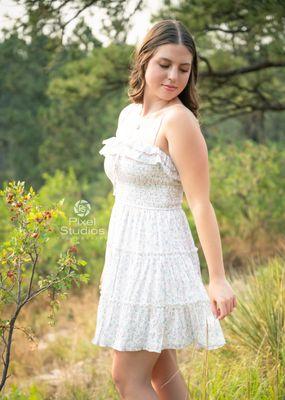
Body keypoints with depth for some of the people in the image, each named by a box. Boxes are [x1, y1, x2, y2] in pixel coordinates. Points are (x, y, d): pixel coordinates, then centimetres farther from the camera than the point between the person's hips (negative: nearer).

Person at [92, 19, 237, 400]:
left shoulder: (179, 119, -14)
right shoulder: (129, 114, 10)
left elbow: (201, 203, -17)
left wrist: (218, 279, -20)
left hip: (158, 257, -8)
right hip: (127, 254, 8)